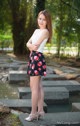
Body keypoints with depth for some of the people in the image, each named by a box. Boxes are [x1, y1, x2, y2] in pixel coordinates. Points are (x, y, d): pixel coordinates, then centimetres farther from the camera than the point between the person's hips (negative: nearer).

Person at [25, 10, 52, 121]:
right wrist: (31, 46, -10)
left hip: (37, 58, -9)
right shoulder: (37, 30, 17)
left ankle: (34, 113, -1)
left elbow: (35, 46, -17)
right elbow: (28, 43, 10)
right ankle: (40, 110, 19)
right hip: (33, 58, 9)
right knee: (38, 86, 11)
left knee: (34, 87, -7)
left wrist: (32, 46, 3)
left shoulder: (45, 31, -10)